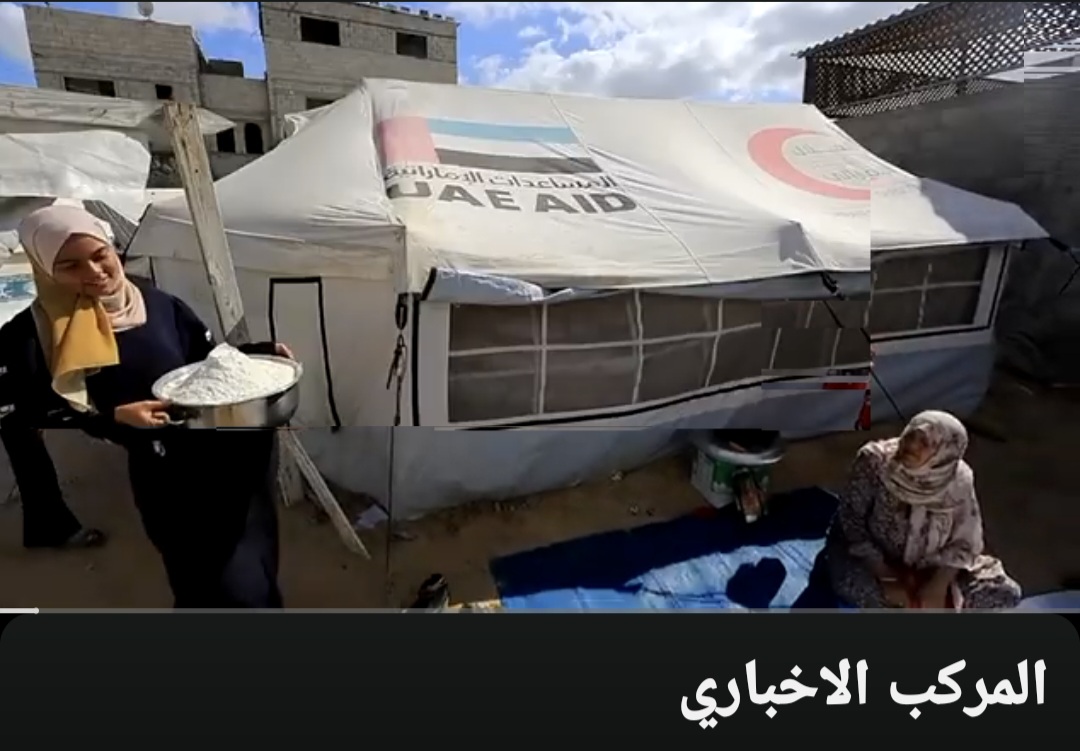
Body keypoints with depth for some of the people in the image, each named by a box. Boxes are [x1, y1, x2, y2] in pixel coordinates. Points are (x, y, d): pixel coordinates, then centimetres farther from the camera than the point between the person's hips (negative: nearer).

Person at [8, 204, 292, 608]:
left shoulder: (157, 303, 0)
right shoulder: (33, 333, -7)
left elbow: (211, 360, 10)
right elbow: (37, 421, -6)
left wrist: (264, 352, -6)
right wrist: (116, 418, -20)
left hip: (223, 453, 2)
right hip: (159, 476, -2)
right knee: (196, 578, 10)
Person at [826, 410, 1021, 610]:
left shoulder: (958, 481, -19)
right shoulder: (874, 460, -26)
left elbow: (964, 543, -9)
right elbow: (851, 518, -18)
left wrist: (937, 586, -21)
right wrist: (887, 575, -21)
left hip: (929, 566, 2)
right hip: (876, 555, -1)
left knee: (1004, 593, -12)